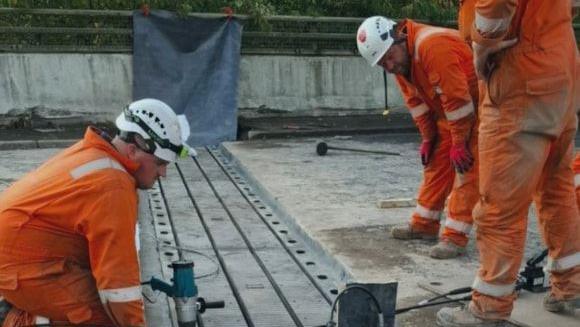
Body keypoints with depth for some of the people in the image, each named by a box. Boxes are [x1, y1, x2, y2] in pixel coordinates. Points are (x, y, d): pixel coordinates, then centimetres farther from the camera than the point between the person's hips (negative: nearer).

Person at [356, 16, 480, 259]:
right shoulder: (399, 58, -2)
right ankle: (424, 225, 21)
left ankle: (455, 237, -6)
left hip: (476, 109, -9)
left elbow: (457, 99, -31)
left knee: (466, 171, -10)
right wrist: (428, 138, 3)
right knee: (436, 164, 11)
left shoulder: (433, 46, -33)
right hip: (447, 112, 9)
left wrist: (459, 144, -23)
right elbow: (416, 100, 5)